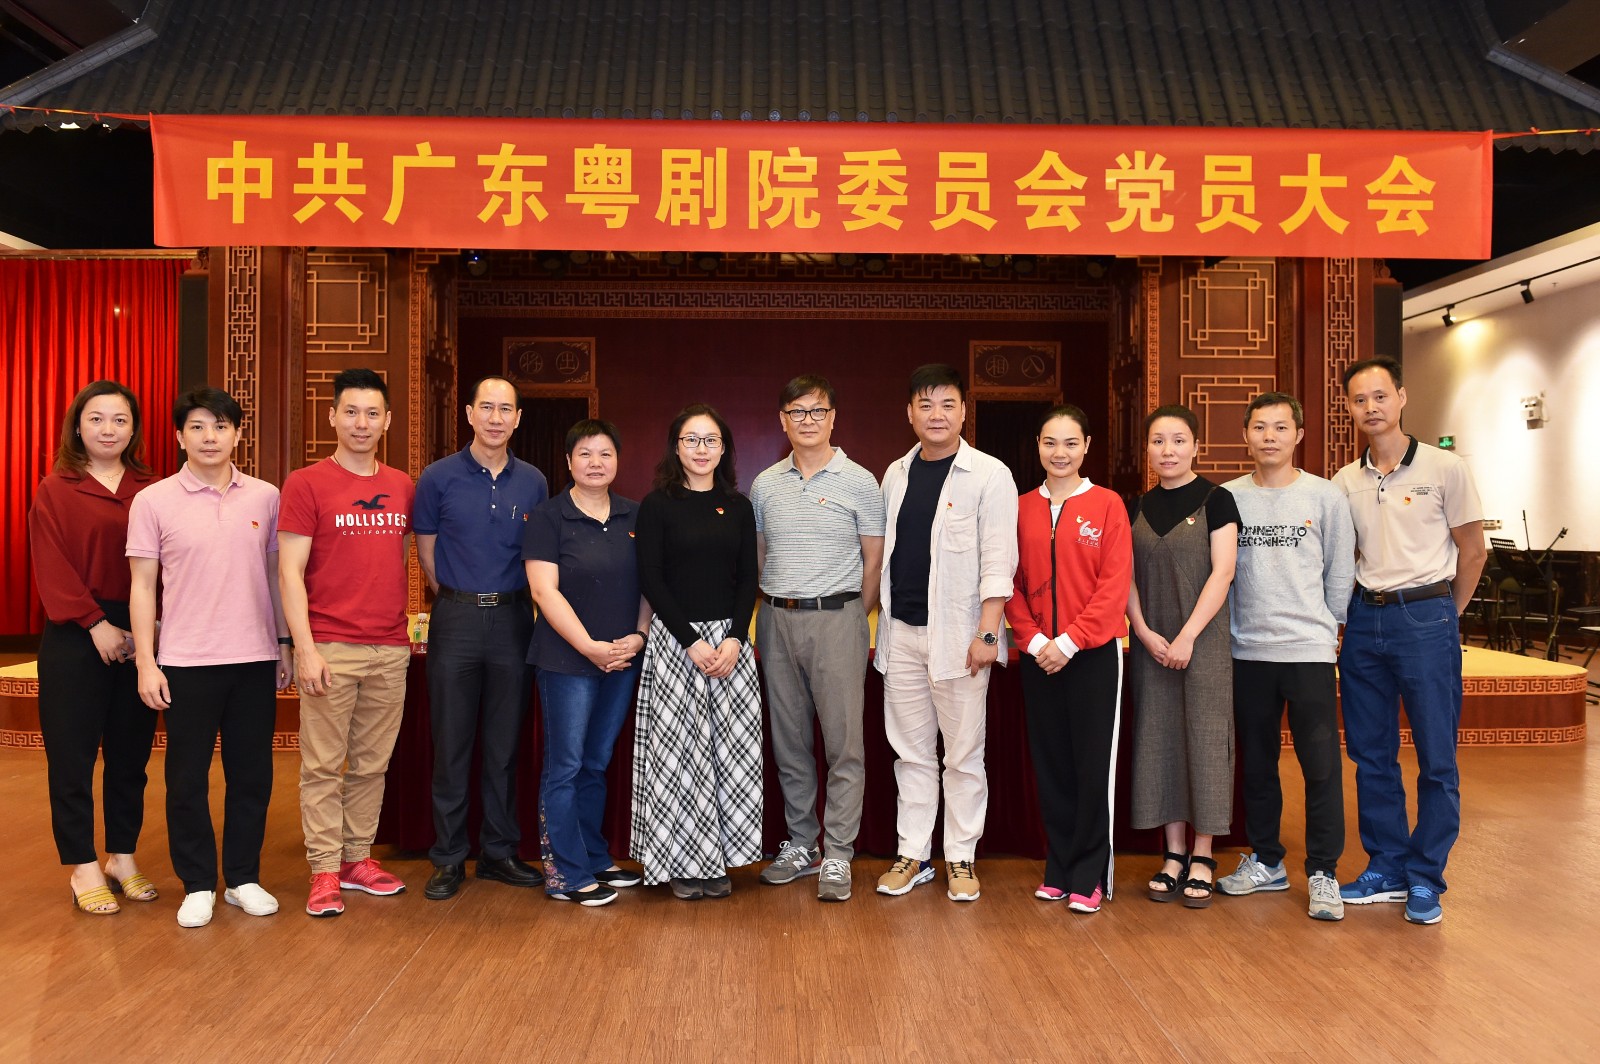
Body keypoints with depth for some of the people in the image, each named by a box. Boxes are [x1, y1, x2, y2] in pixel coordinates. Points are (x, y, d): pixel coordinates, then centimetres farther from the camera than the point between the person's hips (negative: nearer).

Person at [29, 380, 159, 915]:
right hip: (75, 638, -3)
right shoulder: (56, 490, 0)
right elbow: (52, 569, -7)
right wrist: (95, 622, -14)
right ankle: (84, 867, 13)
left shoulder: (150, 491, 7)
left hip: (139, 637, 3)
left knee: (130, 751, 9)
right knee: (72, 752, 2)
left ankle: (122, 857, 22)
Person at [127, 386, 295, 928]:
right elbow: (142, 586, 0)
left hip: (255, 659, 2)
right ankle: (197, 885, 20)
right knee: (187, 779, 6)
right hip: (187, 661, -2)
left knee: (252, 775, 9)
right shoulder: (153, 501, -1)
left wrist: (285, 644, 9)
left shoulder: (265, 497, 4)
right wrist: (146, 663, -5)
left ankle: (244, 878, 23)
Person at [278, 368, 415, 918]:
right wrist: (305, 649, -13)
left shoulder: (402, 487, 11)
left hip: (391, 650, 4)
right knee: (323, 766, 1)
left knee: (372, 763, 11)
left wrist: (409, 626, 12)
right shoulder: (306, 484, -3)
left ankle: (358, 858, 22)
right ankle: (324, 871, 11)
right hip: (331, 649, -4)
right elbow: (290, 572, -7)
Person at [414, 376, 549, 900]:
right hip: (457, 620, -2)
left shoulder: (533, 482, 6)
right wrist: (460, 601, 9)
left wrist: (505, 602, 10)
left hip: (513, 620, 2)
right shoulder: (439, 477, -1)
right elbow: (426, 552, 7)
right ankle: (449, 858, 14)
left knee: (505, 743, 9)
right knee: (452, 744, 2)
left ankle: (500, 852, 21)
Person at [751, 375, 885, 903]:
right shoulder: (765, 485, 10)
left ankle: (838, 855, 4)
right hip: (777, 621, 4)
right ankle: (801, 844, 23)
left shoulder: (859, 482, -1)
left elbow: (874, 560, 1)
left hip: (836, 618, -4)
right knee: (788, 740, 11)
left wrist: (854, 620, 1)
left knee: (844, 741, -4)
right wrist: (770, 612, 9)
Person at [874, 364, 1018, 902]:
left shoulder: (989, 475, -5)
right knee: (911, 752, 11)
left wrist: (987, 632, -15)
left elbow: (997, 560, -9)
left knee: (963, 754, 4)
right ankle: (912, 854, 21)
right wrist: (876, 623, 13)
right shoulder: (896, 474, 11)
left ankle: (961, 857, 16)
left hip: (957, 633, -5)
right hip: (901, 631, 5)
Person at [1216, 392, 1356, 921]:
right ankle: (1265, 861, 25)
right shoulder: (1228, 498, 4)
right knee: (1256, 763, 11)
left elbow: (1340, 574, 7)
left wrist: (1325, 627, 8)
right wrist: (1233, 627, 7)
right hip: (1247, 651, 2)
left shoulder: (1327, 497, 1)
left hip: (1309, 650, -2)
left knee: (1321, 765, -3)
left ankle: (1323, 872, 9)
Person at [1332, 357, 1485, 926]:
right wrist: (1359, 611, 7)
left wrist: (1443, 616, 5)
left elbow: (1472, 550, 1)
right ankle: (1386, 869, 23)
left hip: (1425, 616, -4)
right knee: (1371, 753, 10)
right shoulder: (1344, 482, 7)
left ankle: (1425, 879, 14)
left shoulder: (1444, 468, -4)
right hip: (1364, 619, 4)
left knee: (1436, 755, 1)